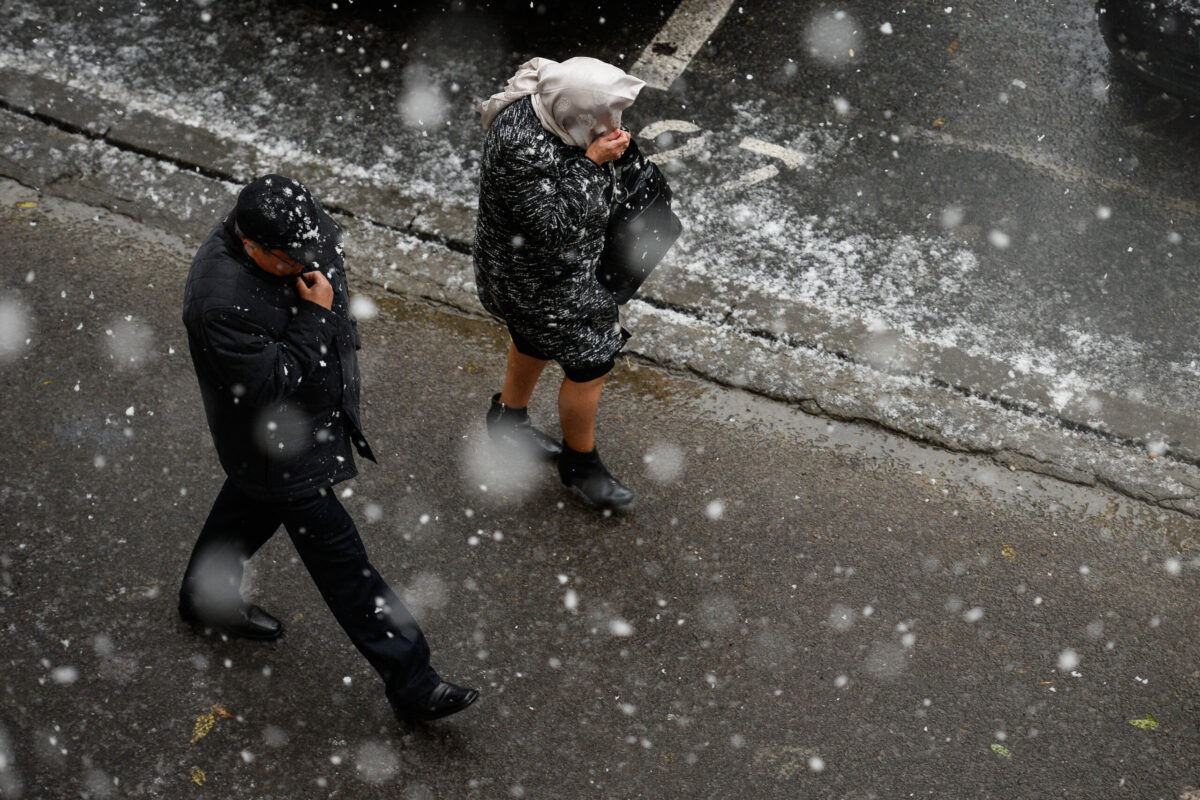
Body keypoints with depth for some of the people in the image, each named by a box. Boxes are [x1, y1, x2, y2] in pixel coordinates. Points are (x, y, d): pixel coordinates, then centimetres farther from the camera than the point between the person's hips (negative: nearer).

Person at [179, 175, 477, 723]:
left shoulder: (296, 232, -13)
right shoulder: (221, 302, -36)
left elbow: (333, 244, 10)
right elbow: (269, 384, -33)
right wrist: (314, 315, -31)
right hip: (276, 444, -9)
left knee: (253, 501, 31)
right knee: (337, 554, -1)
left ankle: (205, 595, 59)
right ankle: (409, 683, 8)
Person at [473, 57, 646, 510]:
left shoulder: (549, 106, -11)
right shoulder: (519, 147, -38)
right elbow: (551, 225, -36)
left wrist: (608, 147, -5)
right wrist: (591, 162, -36)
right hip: (539, 281, -10)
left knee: (537, 339, 30)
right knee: (590, 363, 3)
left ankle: (508, 418, 56)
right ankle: (580, 465, 26)